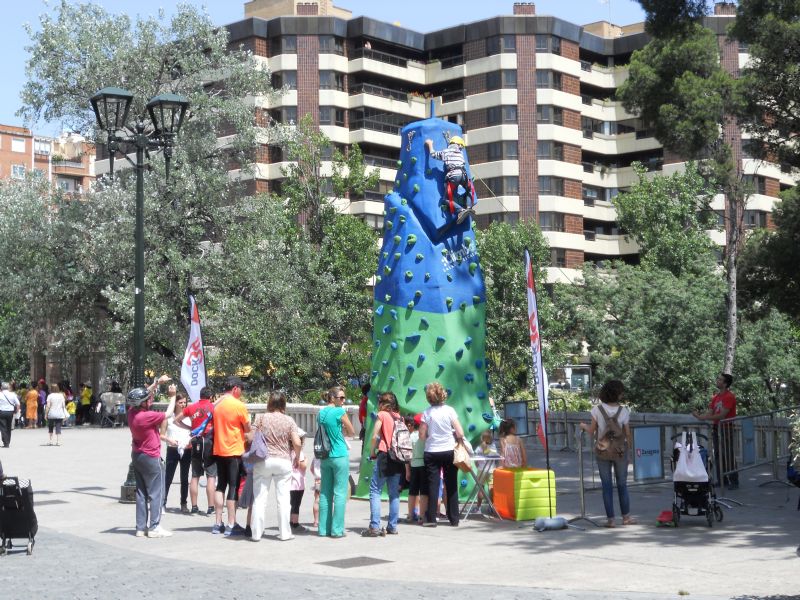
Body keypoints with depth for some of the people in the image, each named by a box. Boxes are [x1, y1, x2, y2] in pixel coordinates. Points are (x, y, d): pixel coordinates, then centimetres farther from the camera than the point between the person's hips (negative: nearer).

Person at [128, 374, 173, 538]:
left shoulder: (132, 412, -3)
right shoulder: (146, 416, -25)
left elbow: (144, 394, 13)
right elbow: (167, 415, -14)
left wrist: (157, 382, 9)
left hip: (137, 455, 8)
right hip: (151, 457, -8)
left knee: (141, 492, 12)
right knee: (156, 492, 1)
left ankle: (141, 527, 15)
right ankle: (154, 527, 1)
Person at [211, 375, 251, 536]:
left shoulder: (217, 404, 7)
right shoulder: (239, 405, -13)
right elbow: (248, 428, -7)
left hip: (219, 451, 7)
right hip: (234, 451, -7)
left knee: (221, 485, 14)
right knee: (233, 487, -2)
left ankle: (218, 523, 15)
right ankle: (231, 526, -1)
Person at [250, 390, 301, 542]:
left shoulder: (261, 418, -2)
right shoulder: (289, 420, -1)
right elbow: (297, 443, -8)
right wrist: (297, 458, 8)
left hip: (262, 460, 0)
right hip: (283, 461, 0)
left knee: (260, 498, 5)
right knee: (283, 498, 5)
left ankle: (256, 533, 7)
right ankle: (284, 533, 8)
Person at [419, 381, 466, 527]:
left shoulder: (427, 413, -6)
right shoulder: (449, 410, -7)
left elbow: (422, 436, -5)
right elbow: (460, 433, -10)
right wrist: (459, 439, 11)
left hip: (431, 453, 0)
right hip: (449, 451, 0)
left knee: (433, 485, 5)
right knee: (451, 485, 8)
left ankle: (430, 518, 3)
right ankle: (454, 519, 12)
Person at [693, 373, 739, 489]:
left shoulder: (729, 396, -11)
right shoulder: (715, 397, 14)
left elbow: (722, 415, -18)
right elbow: (709, 412, 10)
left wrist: (705, 418, -21)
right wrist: (699, 415, -10)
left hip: (726, 426, -8)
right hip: (716, 427, 8)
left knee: (728, 454, -8)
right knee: (719, 454, 9)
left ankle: (734, 482, -5)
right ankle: (723, 480, 16)